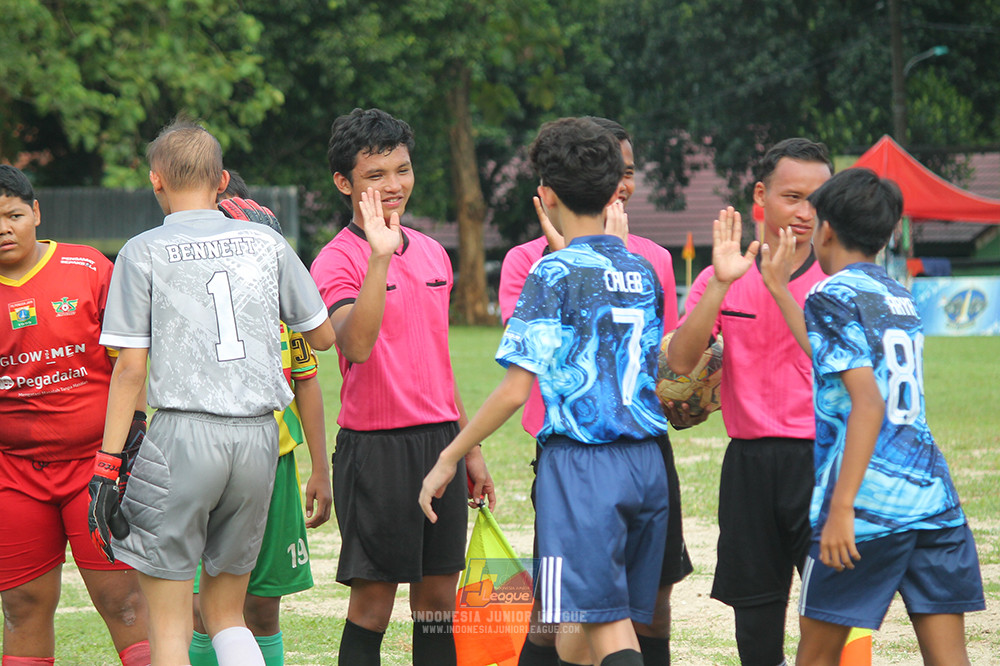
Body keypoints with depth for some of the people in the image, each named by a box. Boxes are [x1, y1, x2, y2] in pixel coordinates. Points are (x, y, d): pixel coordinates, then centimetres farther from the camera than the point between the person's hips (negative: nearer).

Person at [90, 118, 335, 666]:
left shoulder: (143, 253, 0)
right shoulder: (266, 243, 9)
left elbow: (130, 369, -5)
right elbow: (323, 337, 18)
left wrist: (108, 462, -2)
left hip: (184, 435, -4)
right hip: (260, 436, 4)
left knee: (168, 622, 1)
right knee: (226, 611, 16)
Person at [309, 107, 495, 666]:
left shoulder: (432, 253, 12)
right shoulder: (337, 262, -9)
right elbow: (356, 346, -27)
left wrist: (469, 446, 20)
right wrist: (380, 256, -32)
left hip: (439, 441, 6)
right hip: (375, 446, -6)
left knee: (439, 596, 8)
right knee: (373, 603, -3)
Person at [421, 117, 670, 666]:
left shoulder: (556, 273, -8)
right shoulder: (641, 270, 11)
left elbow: (516, 388, -12)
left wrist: (449, 458, -3)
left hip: (581, 463, -7)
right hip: (646, 463, 7)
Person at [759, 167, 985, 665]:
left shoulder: (834, 295, -5)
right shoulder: (901, 297, 19)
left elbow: (868, 401, -17)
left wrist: (841, 507, -21)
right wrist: (778, 287, 42)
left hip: (870, 508, -6)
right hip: (934, 501, 6)